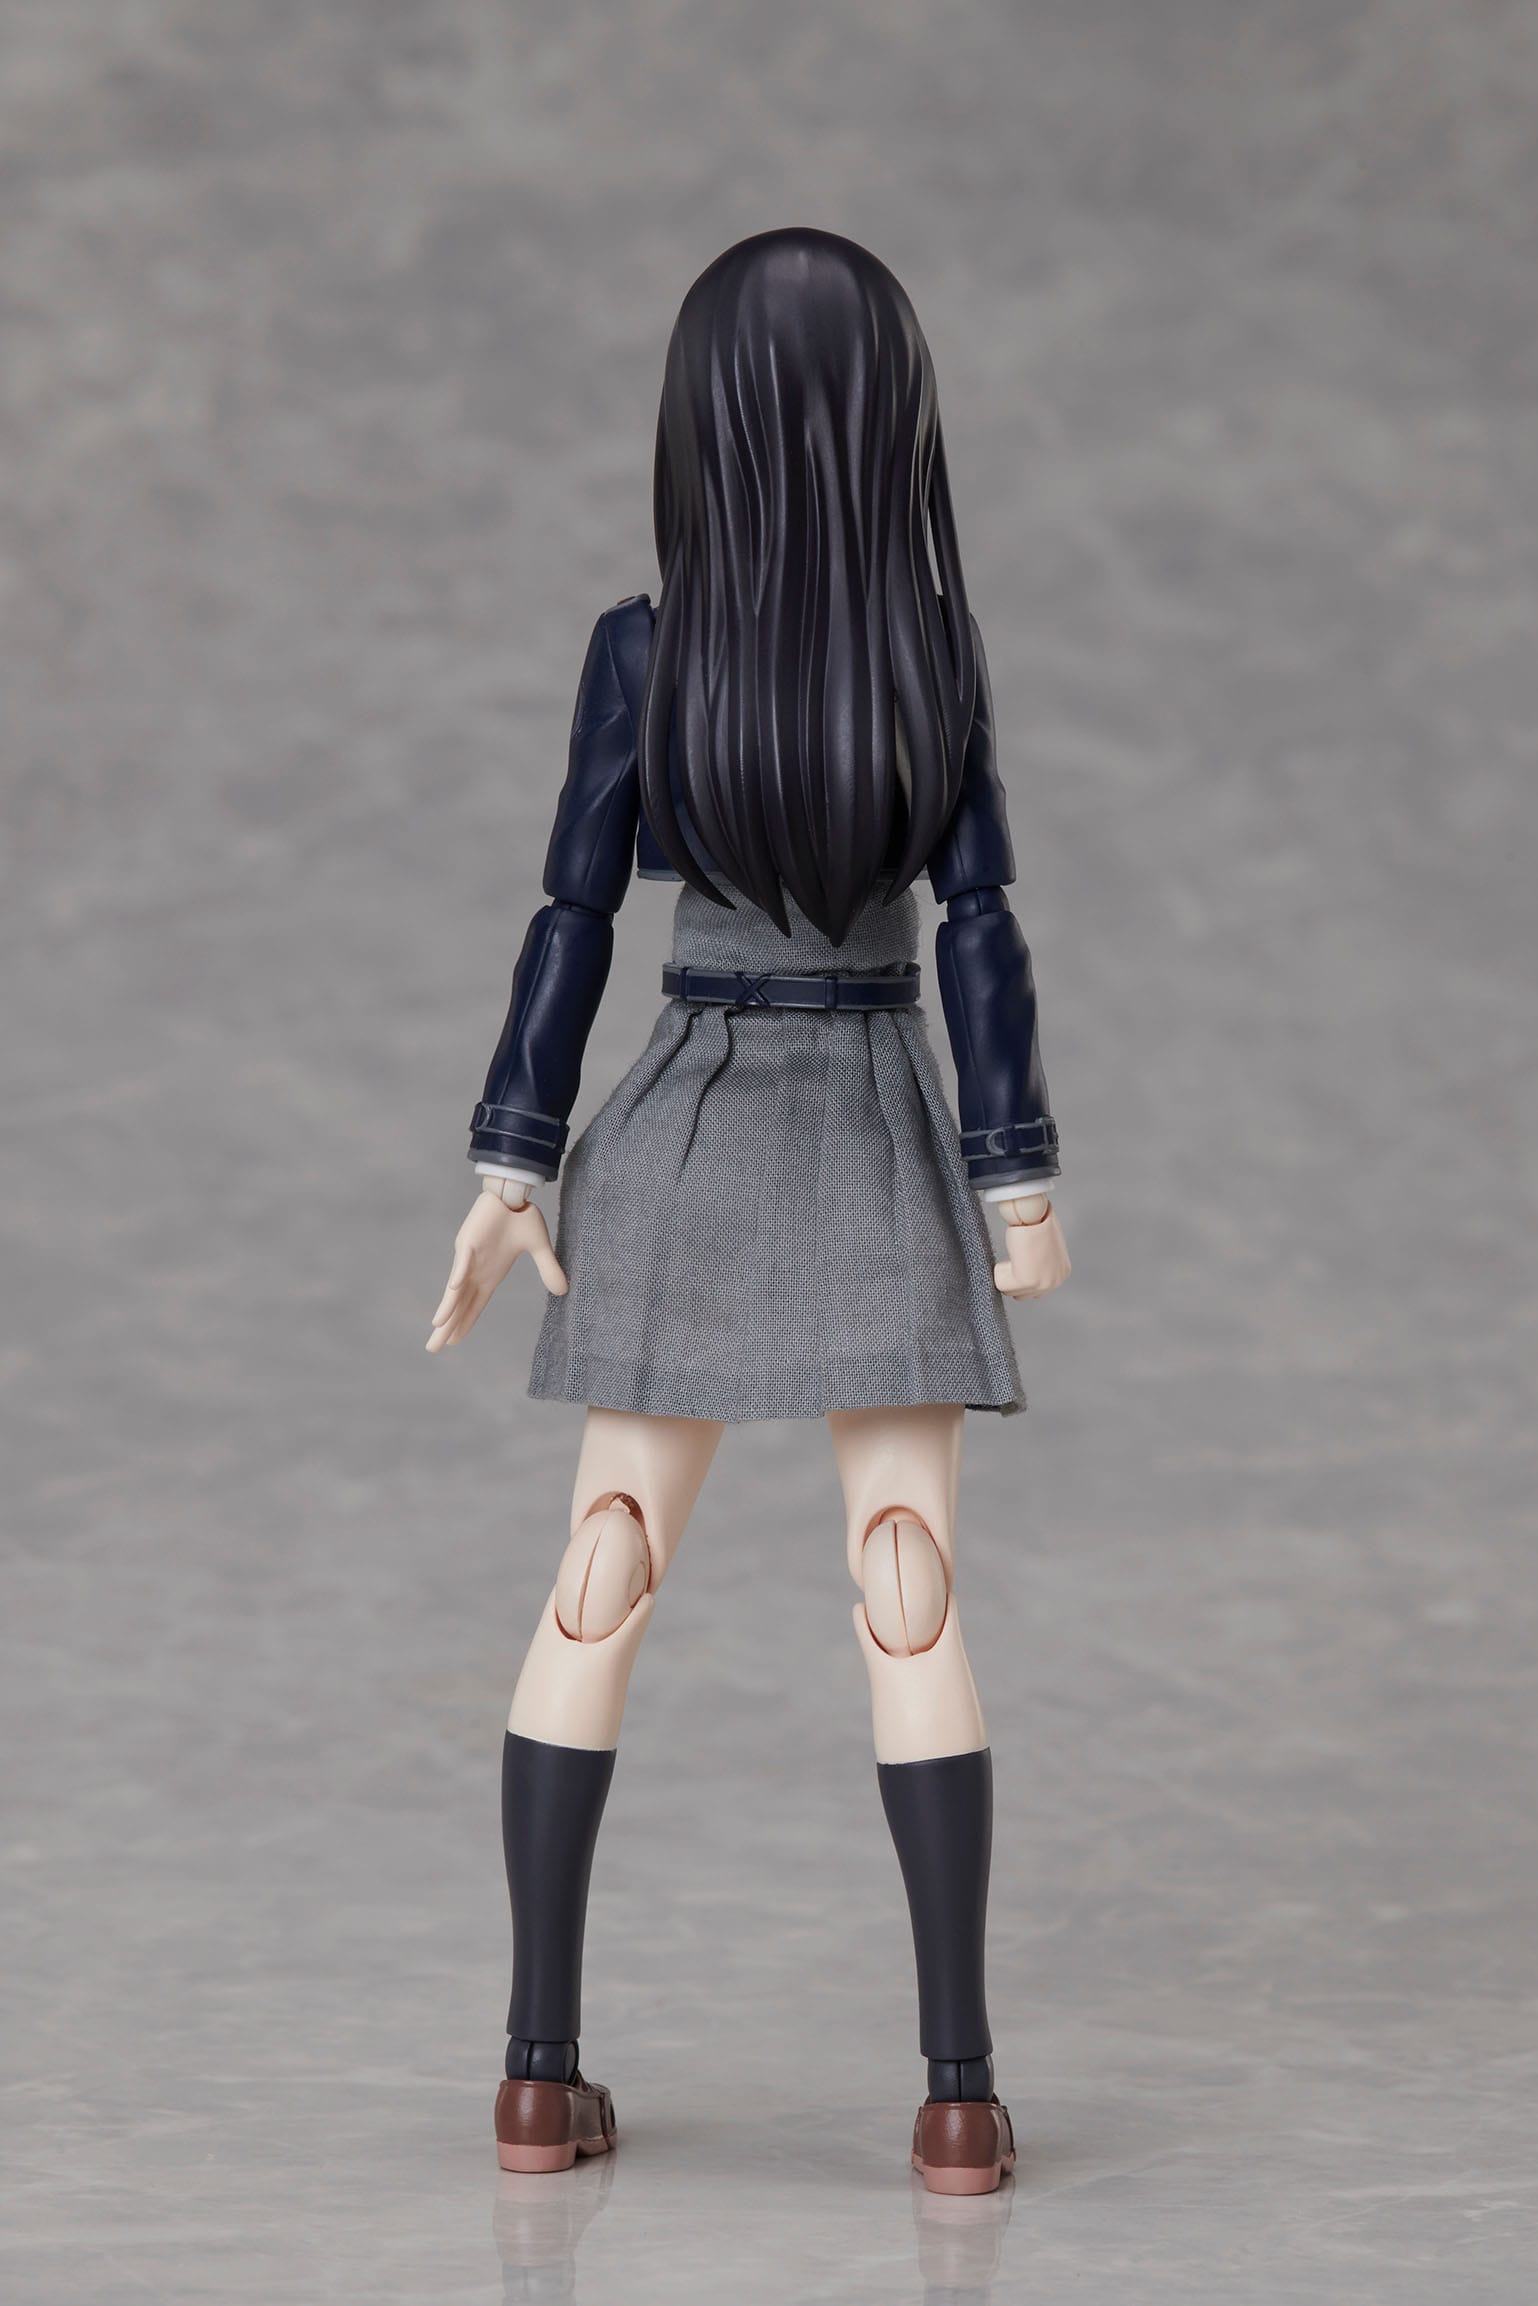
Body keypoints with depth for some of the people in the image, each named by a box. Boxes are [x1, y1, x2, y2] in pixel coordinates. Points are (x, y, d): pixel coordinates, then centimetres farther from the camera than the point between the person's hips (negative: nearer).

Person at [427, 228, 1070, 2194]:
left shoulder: (643, 649, -6)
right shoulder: (938, 649, -7)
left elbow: (572, 919, -5)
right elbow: (980, 931, -6)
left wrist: (511, 1165, 1)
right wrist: (1020, 1173, 0)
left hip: (682, 1146, 1)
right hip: (879, 1148, 0)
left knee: (597, 1591, 8)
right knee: (911, 1607, 2)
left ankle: (542, 2068, 9)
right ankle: (959, 2086, 0)